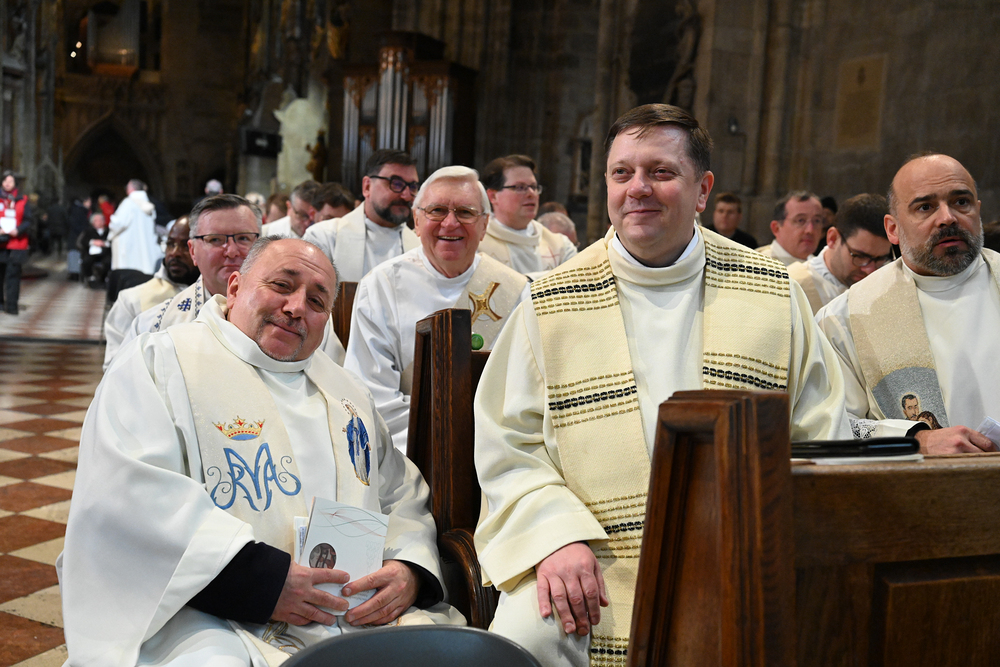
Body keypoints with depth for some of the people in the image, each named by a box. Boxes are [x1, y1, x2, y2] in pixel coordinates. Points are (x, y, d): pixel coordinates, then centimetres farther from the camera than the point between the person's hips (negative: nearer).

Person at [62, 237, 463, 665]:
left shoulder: (346, 393, 23)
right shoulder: (159, 361, 4)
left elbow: (404, 498, 20)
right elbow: (126, 494, -11)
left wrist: (409, 569, -3)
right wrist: (258, 581, -18)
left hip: (362, 614, 5)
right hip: (216, 621, -5)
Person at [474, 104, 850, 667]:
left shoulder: (774, 292, 9)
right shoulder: (550, 305, 5)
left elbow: (823, 437, 8)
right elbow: (507, 443, 2)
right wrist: (555, 536, -15)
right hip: (593, 562, -1)